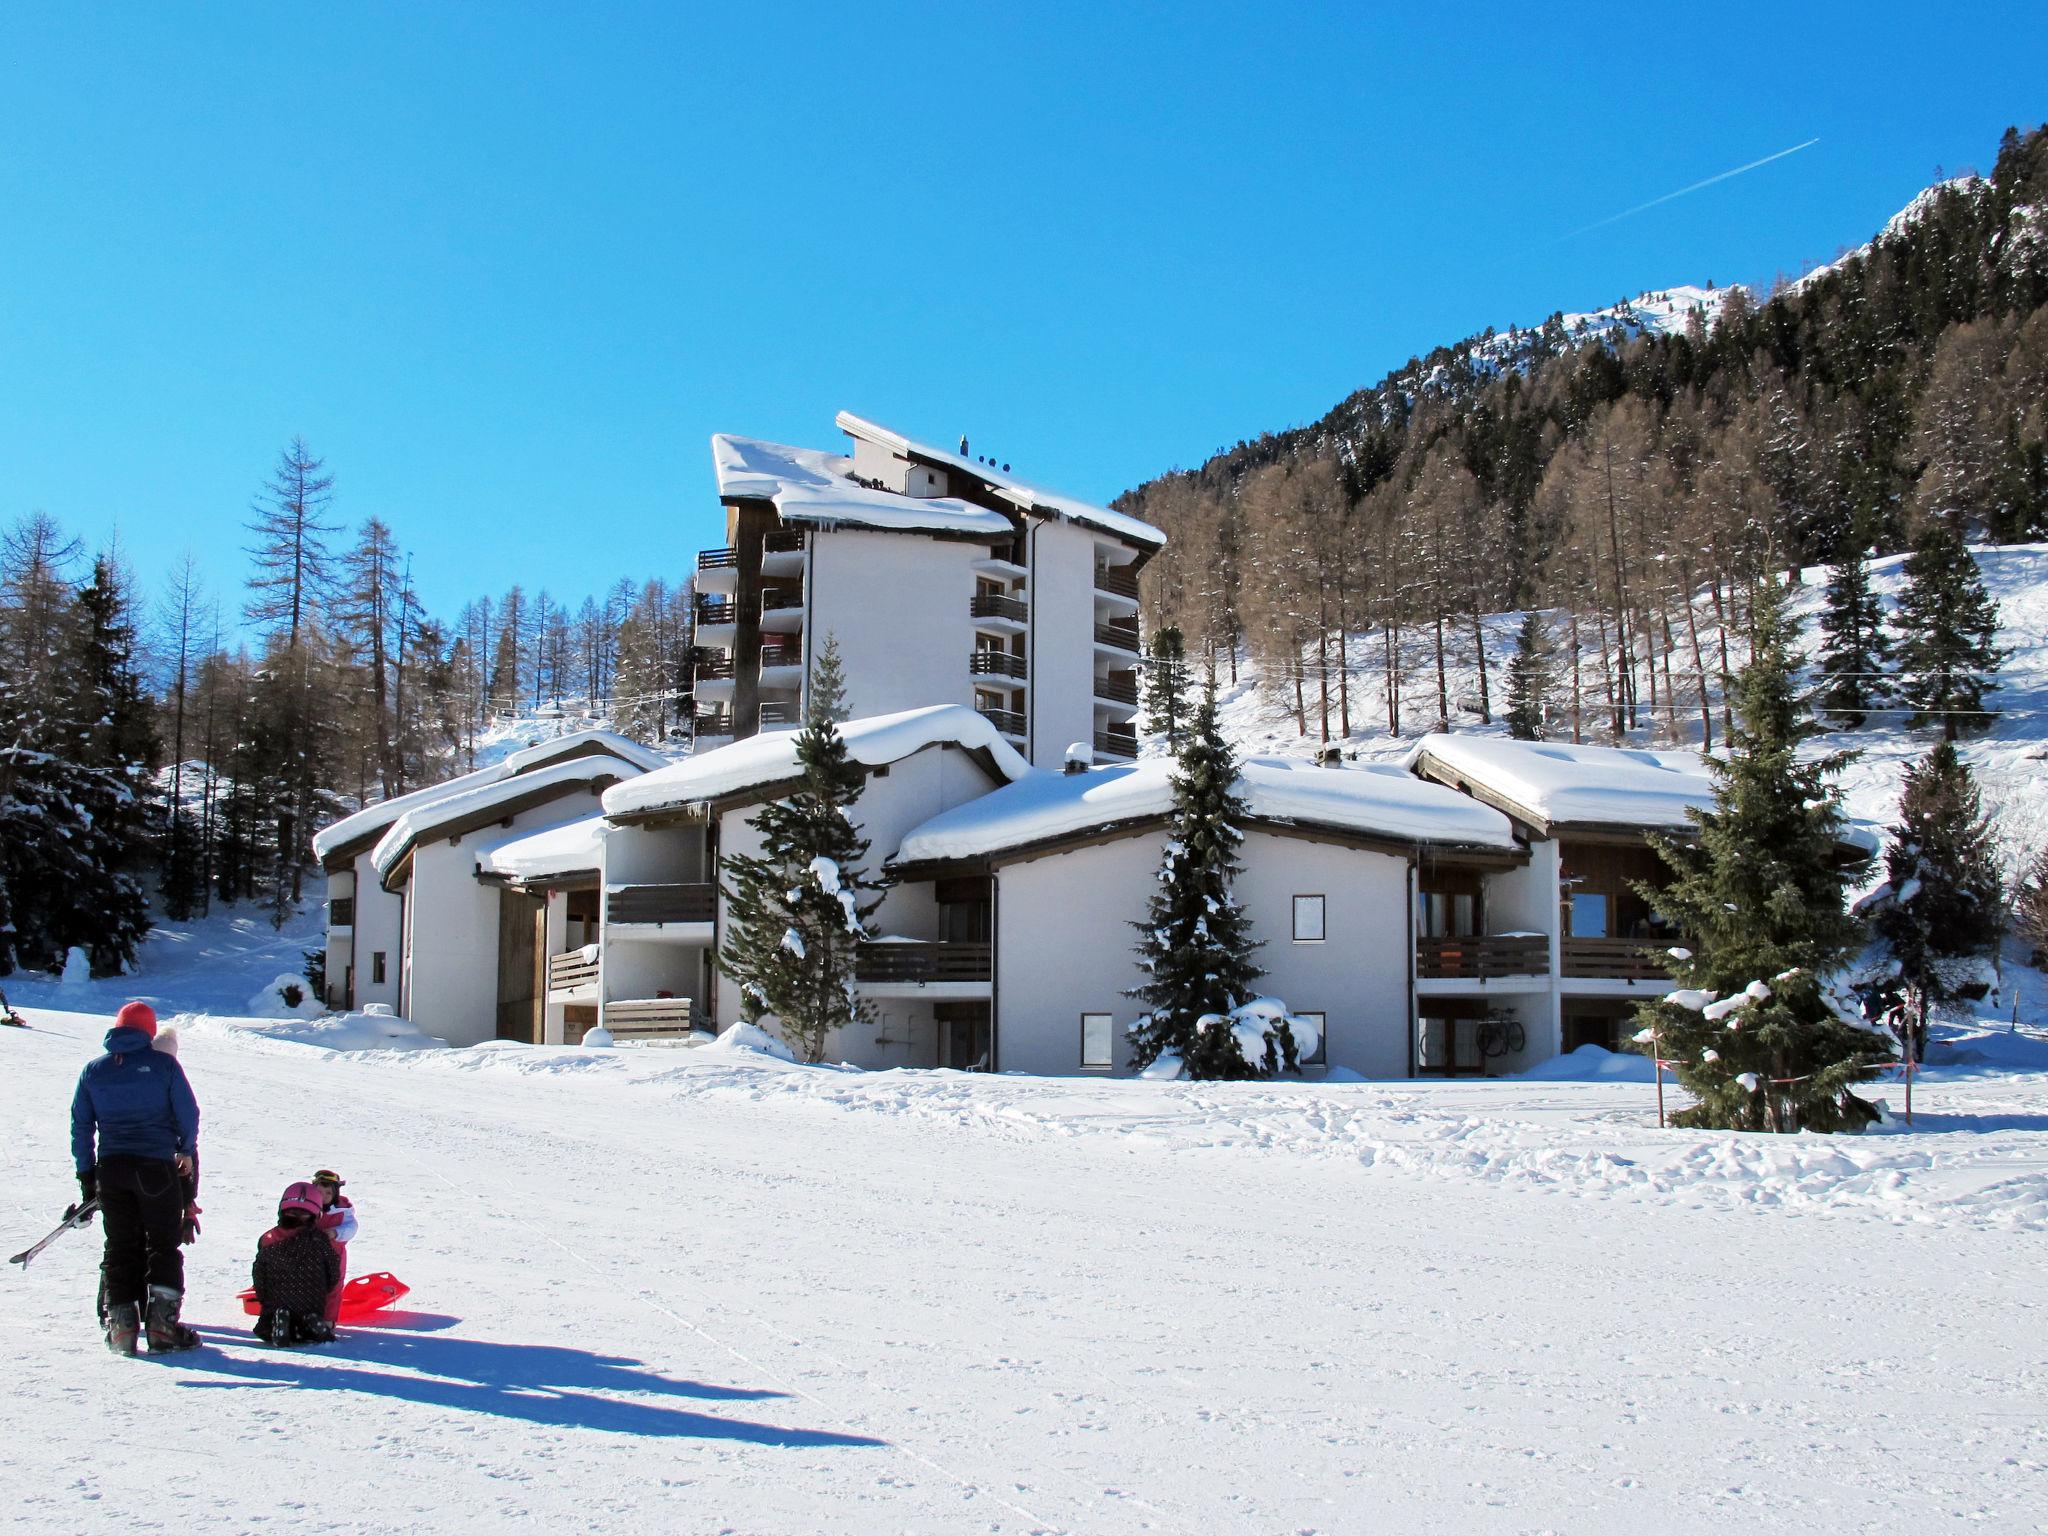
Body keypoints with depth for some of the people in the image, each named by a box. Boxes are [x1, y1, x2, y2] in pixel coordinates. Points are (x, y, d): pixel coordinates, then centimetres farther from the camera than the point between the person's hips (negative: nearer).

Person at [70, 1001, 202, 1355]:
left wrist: (86, 1176, 14)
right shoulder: (163, 1064, -2)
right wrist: (187, 1151, 16)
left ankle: (122, 1327, 5)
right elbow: (188, 1113, -1)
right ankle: (162, 1324, -4)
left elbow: (81, 1126, 9)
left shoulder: (92, 1070, 7)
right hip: (157, 1166, -3)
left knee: (120, 1248, 10)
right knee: (163, 1245, 5)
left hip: (111, 1168, 3)